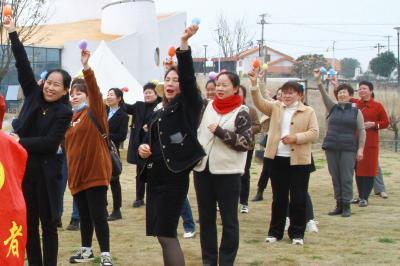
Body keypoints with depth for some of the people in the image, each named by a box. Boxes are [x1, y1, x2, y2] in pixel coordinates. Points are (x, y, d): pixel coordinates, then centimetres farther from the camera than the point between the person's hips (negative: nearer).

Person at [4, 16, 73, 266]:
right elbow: (23, 65, -2)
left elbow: (50, 143, -13)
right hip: (22, 169, 4)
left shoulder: (64, 112, -6)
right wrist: (13, 33, -8)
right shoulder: (34, 95, 5)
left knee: (48, 225, 5)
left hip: (46, 172, -4)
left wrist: (20, 142, -16)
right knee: (29, 224, 9)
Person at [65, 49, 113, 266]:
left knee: (98, 214, -6)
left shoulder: (95, 112, -6)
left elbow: (95, 90, -24)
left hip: (95, 171, -7)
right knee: (84, 215, 16)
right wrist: (68, 168, 12)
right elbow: (68, 144, 17)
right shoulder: (70, 118, 12)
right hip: (77, 172, 7)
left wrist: (86, 67, -37)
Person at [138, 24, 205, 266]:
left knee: (166, 234, -9)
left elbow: (188, 78, -20)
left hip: (174, 178, -8)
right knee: (162, 233, 10)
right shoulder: (157, 114, 16)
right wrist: (143, 149, 0)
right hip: (155, 178, 8)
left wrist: (184, 43, -30)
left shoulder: (188, 107, -4)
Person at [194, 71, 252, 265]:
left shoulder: (241, 112, -5)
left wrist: (220, 132, -18)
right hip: (202, 169, 5)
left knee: (229, 220, 4)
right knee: (206, 218, 11)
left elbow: (246, 142, -13)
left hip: (227, 172, -5)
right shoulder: (207, 106, 7)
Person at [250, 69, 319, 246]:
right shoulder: (275, 108, 10)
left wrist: (295, 137, -17)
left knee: (298, 199, 3)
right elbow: (259, 103, -4)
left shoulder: (308, 111, 2)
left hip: (299, 160, -2)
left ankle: (297, 233, 13)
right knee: (278, 198, 10)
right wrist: (254, 84, -18)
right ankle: (275, 231, 19)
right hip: (277, 158, 3)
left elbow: (314, 133, -4)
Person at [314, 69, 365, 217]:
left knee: (346, 178, -4)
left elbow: (361, 131, 1)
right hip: (331, 148, 3)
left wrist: (360, 149, -8)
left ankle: (346, 206, 2)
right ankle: (339, 205, 13)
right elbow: (324, 95, -4)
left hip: (348, 149, -3)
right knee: (335, 178, 6)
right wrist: (318, 81, -18)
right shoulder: (333, 108, 10)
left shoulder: (356, 111, 4)